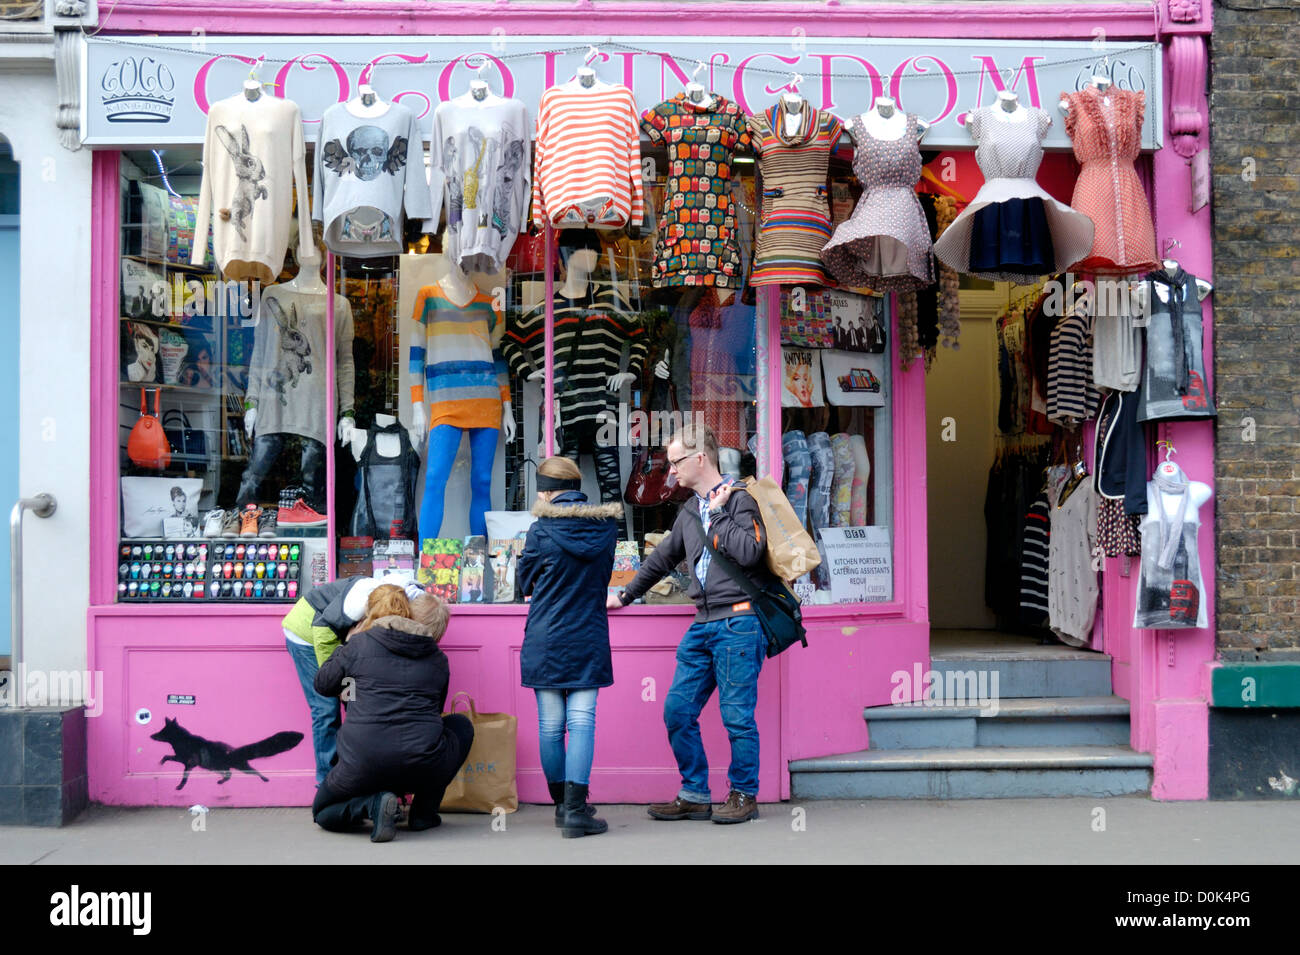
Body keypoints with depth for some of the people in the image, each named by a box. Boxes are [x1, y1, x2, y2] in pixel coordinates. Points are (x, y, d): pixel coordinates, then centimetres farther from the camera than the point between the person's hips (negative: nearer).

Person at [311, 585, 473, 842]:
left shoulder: (360, 644, 5)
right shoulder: (438, 660, 11)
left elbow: (323, 685, 19)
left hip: (362, 766, 0)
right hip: (423, 768, 0)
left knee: (322, 813, 28)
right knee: (461, 724, 31)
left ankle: (371, 804, -5)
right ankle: (423, 811, 22)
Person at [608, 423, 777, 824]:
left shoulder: (739, 498, -4)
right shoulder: (690, 511, 20)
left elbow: (749, 552, -20)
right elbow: (663, 558, 33)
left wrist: (717, 513, -10)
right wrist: (625, 595, 42)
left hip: (739, 622, -8)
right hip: (703, 625, 8)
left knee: (737, 715, -4)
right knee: (677, 712, 5)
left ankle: (744, 795, 11)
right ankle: (695, 796, 15)